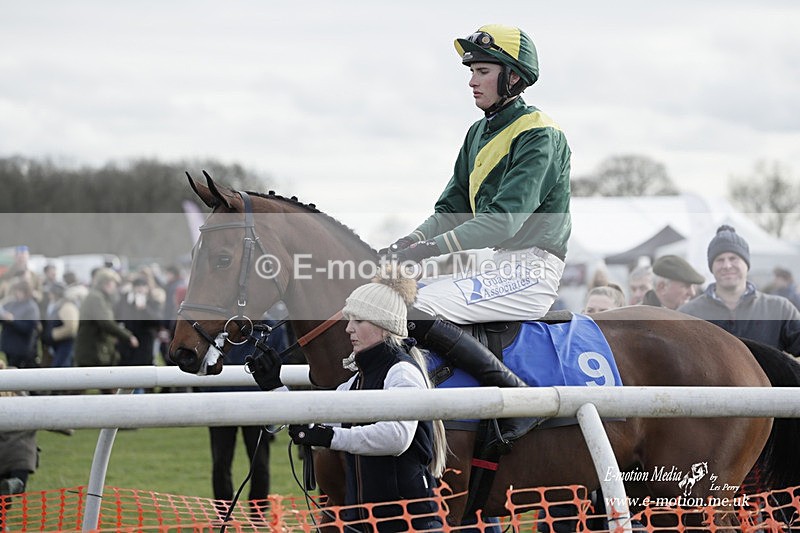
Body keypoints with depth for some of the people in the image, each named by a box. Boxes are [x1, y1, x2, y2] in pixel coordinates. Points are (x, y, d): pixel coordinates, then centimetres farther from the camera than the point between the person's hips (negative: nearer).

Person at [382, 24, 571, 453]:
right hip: (494, 265, 9)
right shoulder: (479, 135, 16)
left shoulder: (539, 136, -12)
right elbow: (451, 207, 13)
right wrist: (411, 241, -6)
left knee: (417, 310, -24)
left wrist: (434, 247, -29)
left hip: (528, 271, -9)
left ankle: (517, 394, -23)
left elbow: (504, 218, -22)